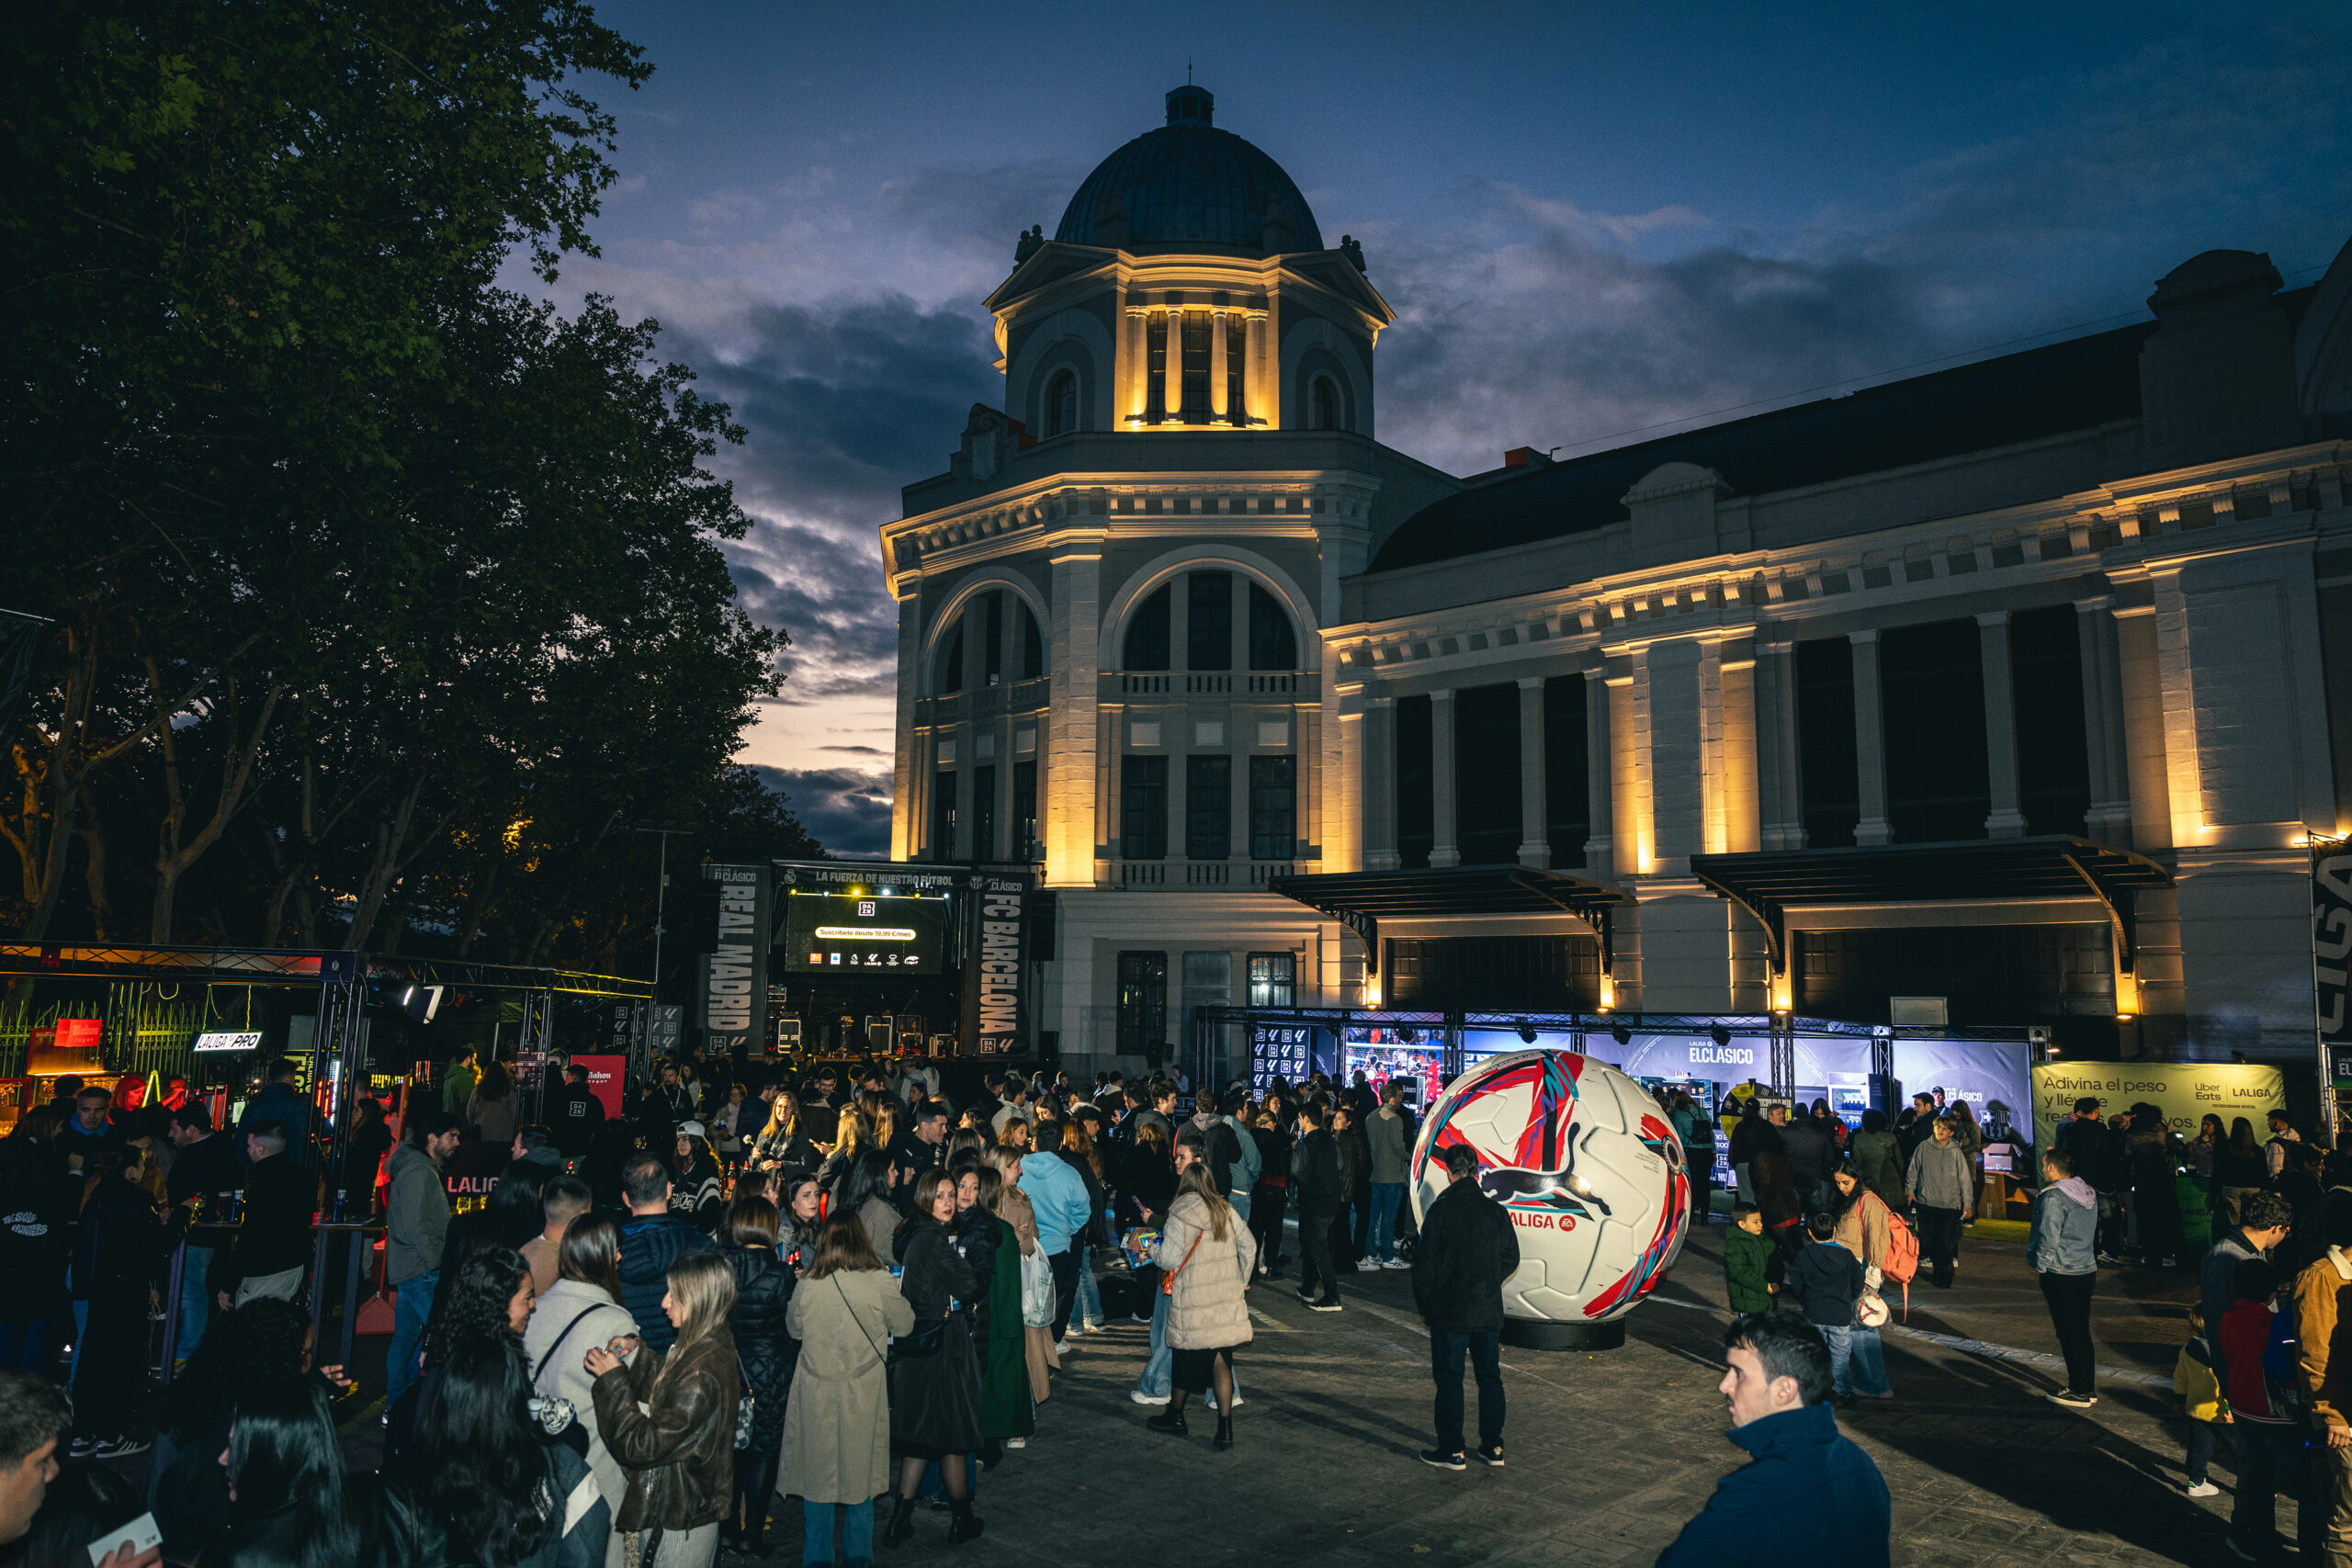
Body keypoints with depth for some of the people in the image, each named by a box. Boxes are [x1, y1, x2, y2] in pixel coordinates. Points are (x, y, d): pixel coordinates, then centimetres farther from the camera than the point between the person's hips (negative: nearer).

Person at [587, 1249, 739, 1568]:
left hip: (682, 1519, -9)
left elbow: (643, 1446, -27)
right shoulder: (710, 1348, 0)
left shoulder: (702, 1376, -31)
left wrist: (613, 1380, -22)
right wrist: (636, 1356, -3)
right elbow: (664, 1384, 13)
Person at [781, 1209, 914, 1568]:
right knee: (860, 1470, 15)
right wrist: (902, 1300, 16)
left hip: (816, 1393, 1)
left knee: (818, 1471, 14)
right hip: (864, 1393, 0)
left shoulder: (807, 1287, -12)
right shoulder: (879, 1284, -16)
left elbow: (794, 1329, 7)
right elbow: (905, 1325, -1)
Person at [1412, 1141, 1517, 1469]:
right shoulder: (1496, 1211, 0)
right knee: (1490, 1377, 15)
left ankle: (1452, 1451, 10)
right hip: (1489, 1311, 5)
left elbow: (1425, 1263, -12)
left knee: (1449, 1380, 5)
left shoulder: (1441, 1210, -14)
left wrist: (1424, 1305, 2)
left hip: (1449, 1311, -4)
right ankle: (1493, 1447, 21)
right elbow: (1511, 1258, 9)